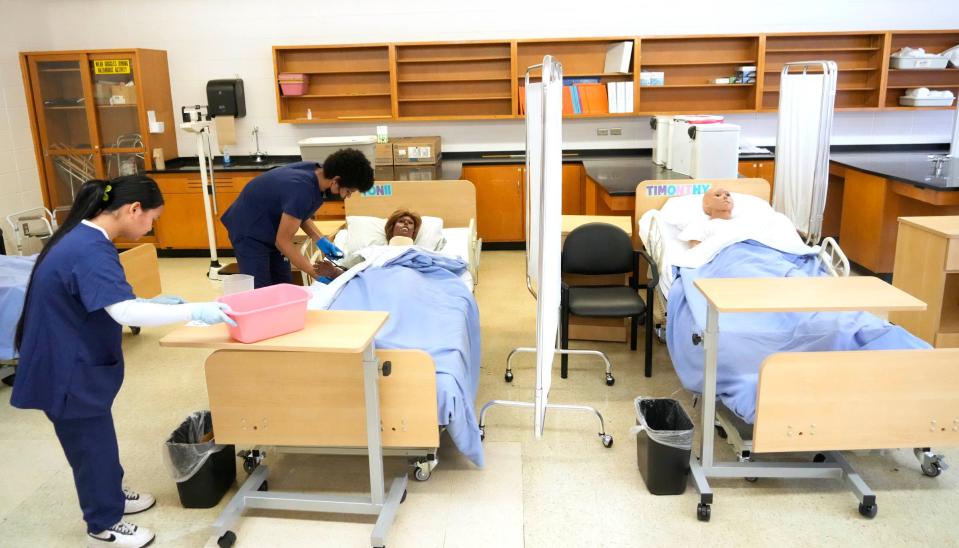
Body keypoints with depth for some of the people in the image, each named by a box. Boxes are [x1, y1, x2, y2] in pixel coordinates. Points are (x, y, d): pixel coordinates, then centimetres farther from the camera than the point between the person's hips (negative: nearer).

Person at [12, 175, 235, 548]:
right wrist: (195, 311, -35)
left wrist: (152, 303, 6)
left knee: (98, 437, 25)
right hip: (67, 370, -10)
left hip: (76, 363, 10)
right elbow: (125, 313, -37)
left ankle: (110, 497, 44)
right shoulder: (90, 250, -28)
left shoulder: (84, 239, 5)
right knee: (92, 445, 7)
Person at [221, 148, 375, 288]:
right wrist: (317, 273, -25)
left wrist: (320, 240, -5)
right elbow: (283, 242, -26)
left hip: (270, 229, 8)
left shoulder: (315, 172, -10)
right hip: (249, 231, -8)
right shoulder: (302, 189, -34)